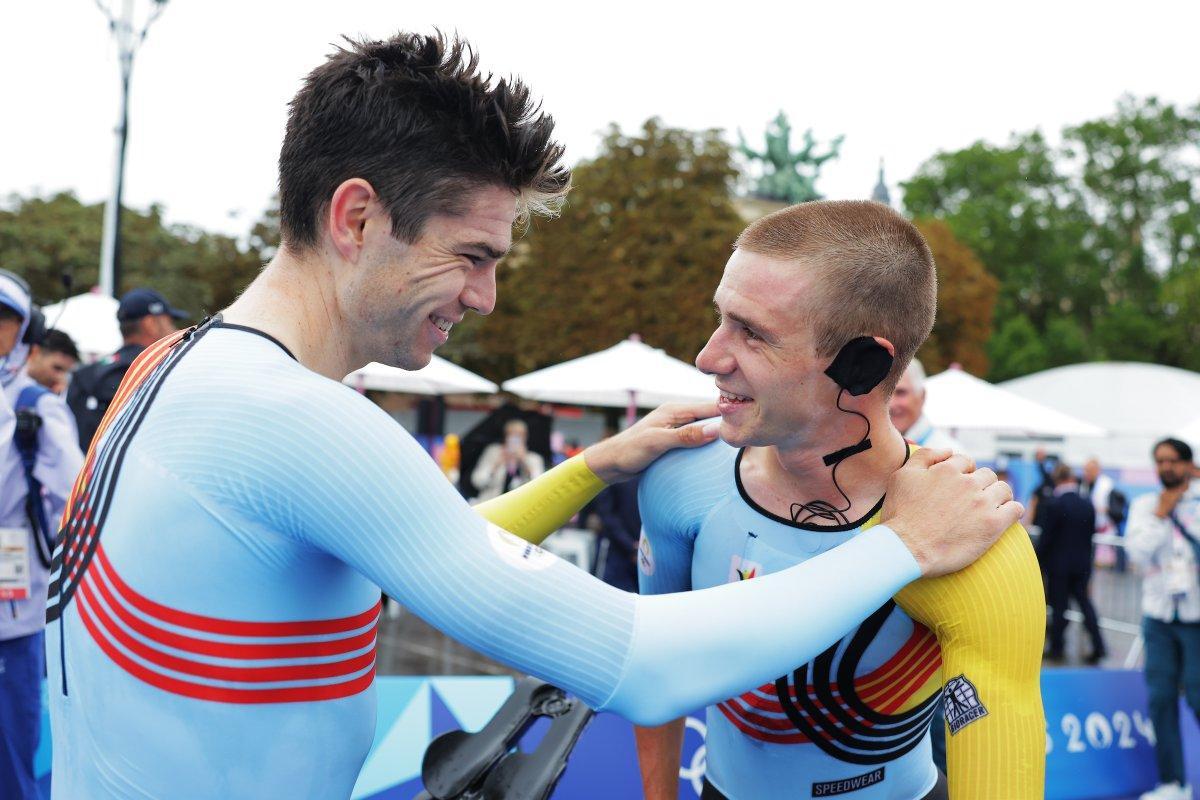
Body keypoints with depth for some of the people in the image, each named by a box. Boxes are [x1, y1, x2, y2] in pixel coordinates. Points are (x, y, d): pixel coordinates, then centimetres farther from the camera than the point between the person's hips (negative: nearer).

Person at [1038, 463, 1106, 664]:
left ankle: (1056, 649, 13)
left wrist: (1039, 560, -2)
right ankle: (1097, 646, 7)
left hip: (1058, 563, -4)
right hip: (1082, 563, 4)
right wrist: (1085, 556, 17)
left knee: (1058, 605, 5)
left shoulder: (1054, 504, -17)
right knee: (1083, 600, 14)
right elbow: (1090, 534, 5)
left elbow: (1046, 536, -13)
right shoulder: (1088, 504, -2)